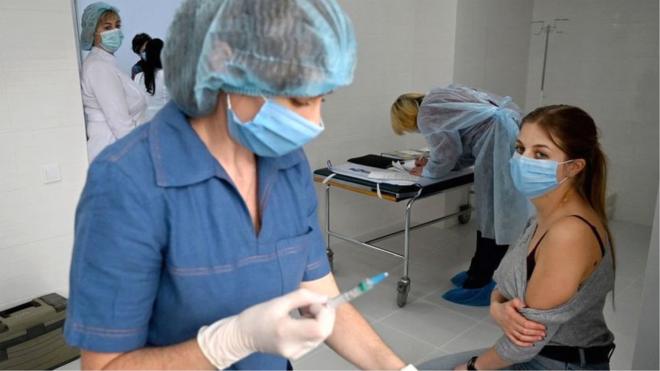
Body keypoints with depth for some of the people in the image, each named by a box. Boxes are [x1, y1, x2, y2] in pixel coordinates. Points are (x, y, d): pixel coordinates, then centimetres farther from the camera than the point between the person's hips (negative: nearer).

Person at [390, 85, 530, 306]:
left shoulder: (427, 114, -3)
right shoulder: (439, 101, 25)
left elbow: (445, 157, -3)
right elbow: (459, 148, 24)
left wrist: (426, 171, 14)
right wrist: (431, 163, 19)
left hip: (499, 140, -10)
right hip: (506, 134, 10)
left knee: (494, 216, -5)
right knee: (490, 212, 13)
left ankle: (480, 284, 3)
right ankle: (479, 273, 23)